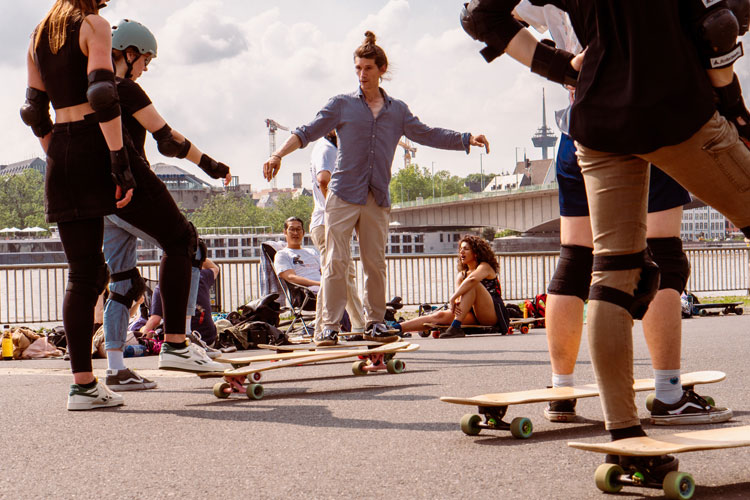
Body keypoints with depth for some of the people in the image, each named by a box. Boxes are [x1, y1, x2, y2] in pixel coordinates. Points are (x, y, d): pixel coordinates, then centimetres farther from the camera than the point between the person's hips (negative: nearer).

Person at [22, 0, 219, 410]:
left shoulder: (37, 37, 17)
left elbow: (34, 111, 16)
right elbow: (101, 96, -17)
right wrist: (120, 161, -19)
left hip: (61, 159, 7)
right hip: (98, 147, -7)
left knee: (83, 275, 7)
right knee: (179, 238, 9)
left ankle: (82, 384, 3)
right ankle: (175, 343, 3)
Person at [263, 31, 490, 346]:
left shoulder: (398, 110, 15)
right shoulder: (341, 105, 8)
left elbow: (427, 134, 17)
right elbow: (308, 132, 3)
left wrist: (467, 140, 7)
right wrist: (279, 154, -11)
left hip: (378, 198, 2)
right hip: (343, 193, -2)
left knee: (376, 263, 5)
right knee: (336, 261, -8)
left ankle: (375, 323, 14)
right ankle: (330, 326, -5)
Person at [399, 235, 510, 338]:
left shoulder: (485, 267, -2)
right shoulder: (461, 275, 18)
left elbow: (472, 279, -27)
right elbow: (458, 297, -1)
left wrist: (452, 298, -28)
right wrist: (456, 304, -25)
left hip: (493, 314, -6)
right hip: (476, 316, 6)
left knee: (472, 285, -27)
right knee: (440, 315, -13)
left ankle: (455, 327, -36)